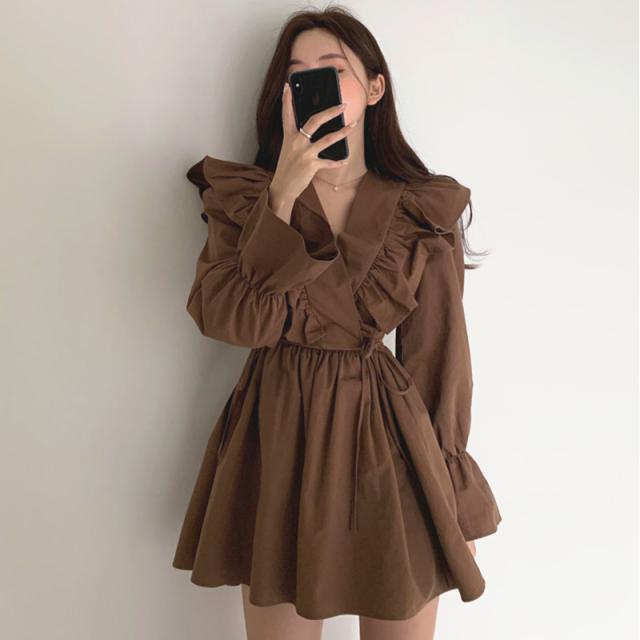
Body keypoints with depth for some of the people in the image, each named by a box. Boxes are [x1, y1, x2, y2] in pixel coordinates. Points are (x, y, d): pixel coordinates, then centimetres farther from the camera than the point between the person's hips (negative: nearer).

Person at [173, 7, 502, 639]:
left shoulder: (426, 212, 0)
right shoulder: (240, 196, 1)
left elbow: (439, 357, 1)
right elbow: (232, 319, -14)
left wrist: (455, 503, 2)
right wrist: (284, 195, -19)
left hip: (390, 443, 0)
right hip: (277, 439, 1)